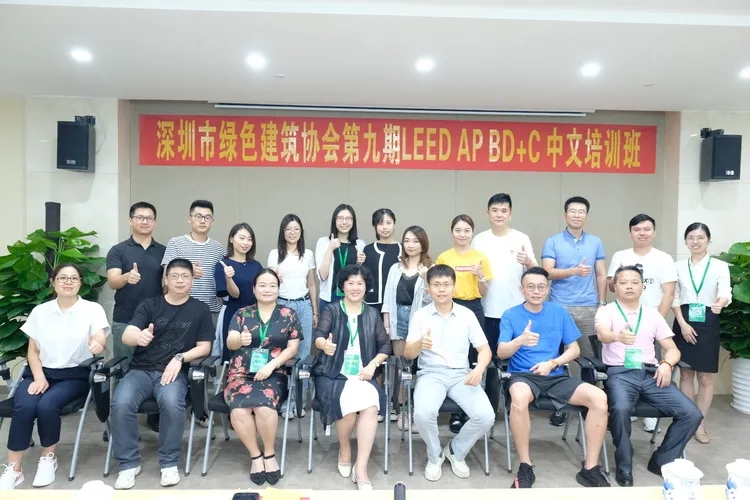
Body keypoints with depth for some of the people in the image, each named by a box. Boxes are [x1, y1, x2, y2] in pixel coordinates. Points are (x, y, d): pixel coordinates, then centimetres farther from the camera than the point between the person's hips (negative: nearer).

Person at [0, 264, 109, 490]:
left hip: (75, 374, -2)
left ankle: (48, 458, -2)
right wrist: (39, 377, -7)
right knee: (24, 406, -27)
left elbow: (101, 340, -18)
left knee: (47, 405, -29)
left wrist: (98, 344, -44)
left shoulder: (93, 309, -2)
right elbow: (32, 351, 10)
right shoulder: (40, 311, 8)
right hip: (41, 371, 3)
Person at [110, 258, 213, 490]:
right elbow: (126, 336, -5)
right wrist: (139, 336, -30)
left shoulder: (200, 309, 8)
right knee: (121, 403, -27)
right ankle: (129, 464, -7)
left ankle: (169, 463, -10)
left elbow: (204, 347, 5)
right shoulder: (149, 305, 10)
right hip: (141, 369, 2)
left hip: (174, 371, -1)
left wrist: (179, 358, -13)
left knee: (172, 403, -33)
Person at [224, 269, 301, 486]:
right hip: (241, 372, 2)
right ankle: (255, 455, -5)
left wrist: (271, 365, -12)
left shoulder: (288, 314, 8)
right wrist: (240, 340, -23)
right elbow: (230, 343, 2)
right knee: (239, 410, -29)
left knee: (264, 406, -32)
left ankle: (269, 454, -4)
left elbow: (292, 347, 4)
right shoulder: (242, 313, 11)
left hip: (273, 374, -1)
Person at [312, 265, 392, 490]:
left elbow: (386, 344, 10)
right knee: (347, 403, -31)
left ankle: (361, 468, -20)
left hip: (363, 375, 2)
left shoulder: (372, 314, 14)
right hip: (332, 374, -2)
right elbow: (319, 334, -13)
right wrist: (324, 344, -37)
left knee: (370, 404, -30)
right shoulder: (331, 311, 6)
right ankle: (344, 451, 0)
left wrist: (373, 364, -8)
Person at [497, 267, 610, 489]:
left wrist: (552, 363, -9)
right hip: (523, 375, -3)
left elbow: (574, 349, 9)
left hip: (556, 376, 3)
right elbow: (501, 352, -10)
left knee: (599, 397, -21)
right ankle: (525, 467, -18)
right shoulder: (511, 315, 0)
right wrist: (520, 340, -31)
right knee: (519, 397, -38)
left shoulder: (559, 312, 9)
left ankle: (590, 469, -6)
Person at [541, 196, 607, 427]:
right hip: (560, 307, -2)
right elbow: (547, 272, -8)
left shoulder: (596, 243, 10)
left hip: (589, 308, 2)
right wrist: (575, 271, -21)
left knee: (590, 357, 5)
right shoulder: (553, 242, 2)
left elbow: (601, 275, 13)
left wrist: (602, 303, 7)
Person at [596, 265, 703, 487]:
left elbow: (672, 349, 17)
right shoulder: (606, 311, 4)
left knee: (692, 414, -14)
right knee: (620, 409, -35)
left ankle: (661, 461, 9)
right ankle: (624, 467, -10)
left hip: (650, 374, 5)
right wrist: (618, 336, -44)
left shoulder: (653, 314, 17)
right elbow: (602, 334, -19)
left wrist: (666, 364, -7)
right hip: (620, 373, -4)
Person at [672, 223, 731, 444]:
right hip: (683, 323, 2)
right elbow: (674, 297, 3)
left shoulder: (720, 266, -3)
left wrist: (722, 301, -42)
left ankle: (700, 424, 16)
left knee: (705, 377, 4)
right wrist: (682, 323, -8)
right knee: (685, 374, 9)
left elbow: (726, 292, -18)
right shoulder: (679, 266, 4)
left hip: (708, 324, -2)